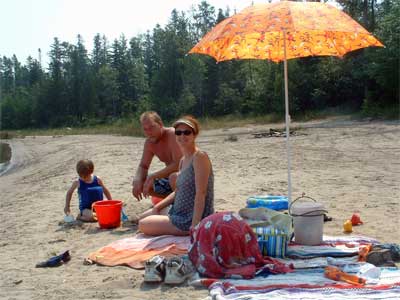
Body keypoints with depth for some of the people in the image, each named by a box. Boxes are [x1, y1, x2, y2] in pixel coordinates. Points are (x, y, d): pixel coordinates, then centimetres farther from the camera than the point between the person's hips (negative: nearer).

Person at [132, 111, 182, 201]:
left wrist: (153, 176, -32)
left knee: (174, 177, -39)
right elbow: (143, 166, 4)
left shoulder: (173, 134, -24)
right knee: (140, 183, -4)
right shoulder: (149, 143, 0)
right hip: (170, 176, 8)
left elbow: (178, 164, -32)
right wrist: (137, 179, -19)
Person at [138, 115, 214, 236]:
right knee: (142, 218, 21)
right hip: (179, 213, 10)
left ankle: (188, 234, 1)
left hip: (192, 219, -10)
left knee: (143, 225, -7)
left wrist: (194, 227, -28)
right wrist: (157, 207, 6)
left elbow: (201, 193, -24)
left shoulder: (200, 157, -18)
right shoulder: (183, 160, 10)